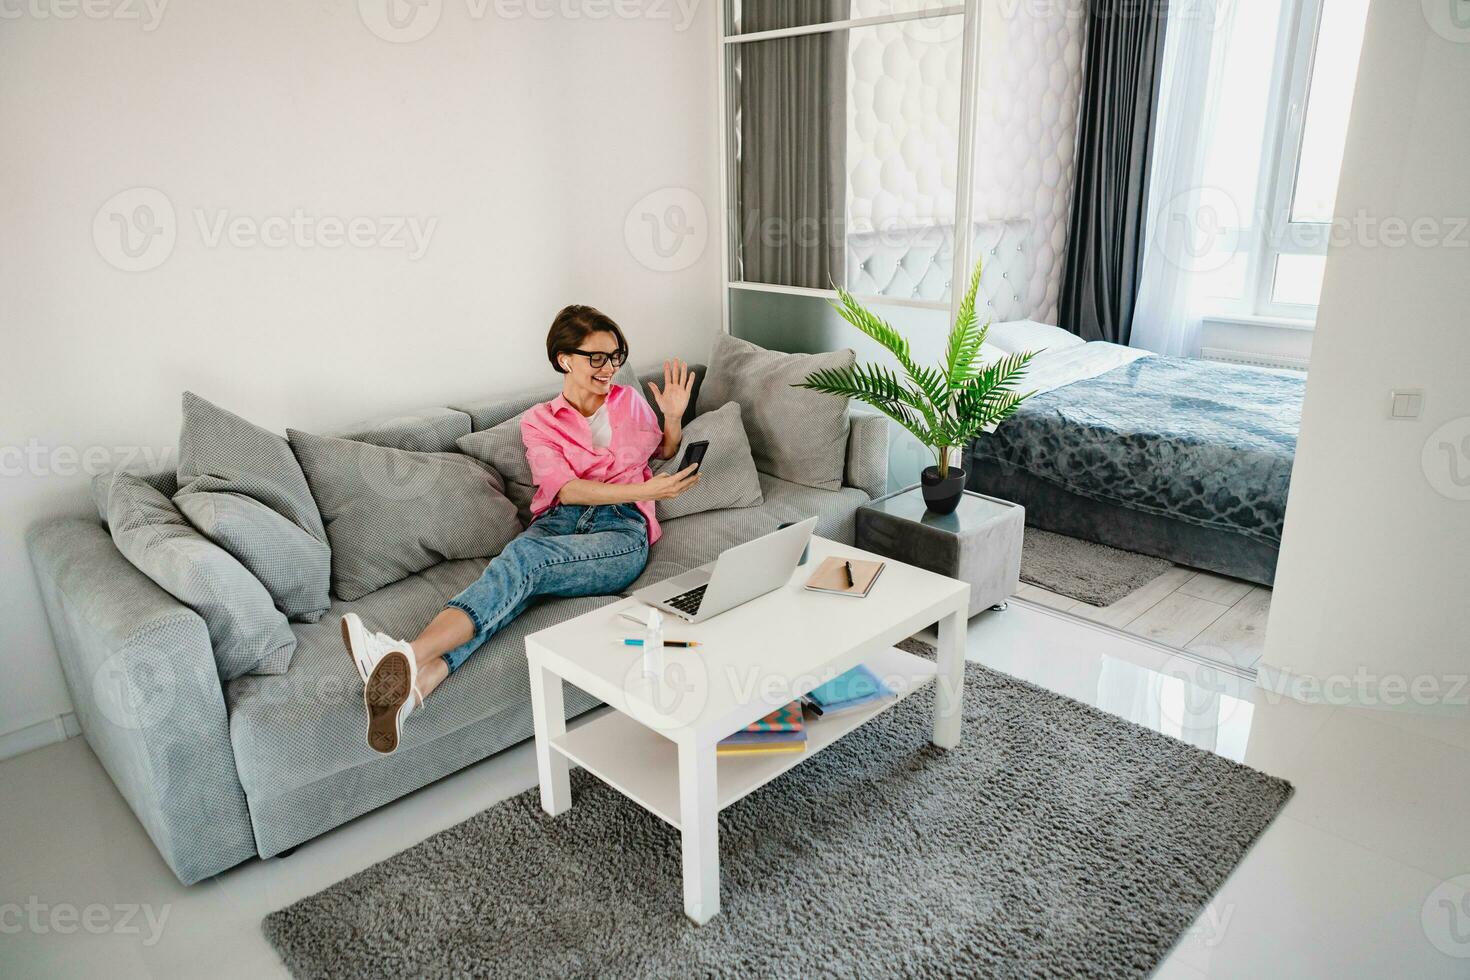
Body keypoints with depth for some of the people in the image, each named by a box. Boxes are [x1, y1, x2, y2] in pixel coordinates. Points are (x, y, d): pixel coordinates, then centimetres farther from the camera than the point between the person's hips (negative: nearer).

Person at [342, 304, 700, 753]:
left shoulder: (630, 400, 21)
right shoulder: (539, 421, 14)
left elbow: (665, 451, 37)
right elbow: (566, 489, -2)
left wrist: (674, 417, 13)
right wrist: (645, 489, -14)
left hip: (621, 532, -1)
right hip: (558, 523, 1)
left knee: (522, 556, -35)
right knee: (518, 578, -38)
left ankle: (411, 655, -56)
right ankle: (417, 683, -58)